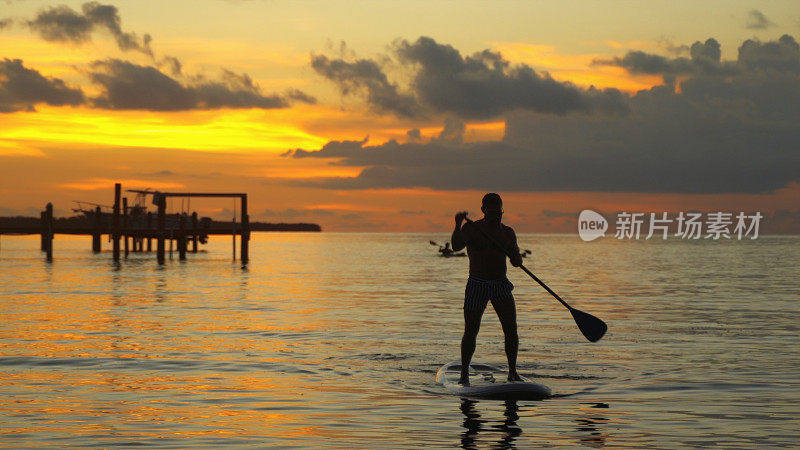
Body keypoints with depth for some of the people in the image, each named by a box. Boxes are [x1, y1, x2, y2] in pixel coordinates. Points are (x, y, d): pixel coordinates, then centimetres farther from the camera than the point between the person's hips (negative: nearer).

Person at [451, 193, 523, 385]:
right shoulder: (471, 228, -3)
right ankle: (464, 373, 11)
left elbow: (517, 262, 5)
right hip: (477, 285, -3)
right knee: (470, 332, -6)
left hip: (501, 285, 3)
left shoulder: (508, 232, 8)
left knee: (511, 330, -7)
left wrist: (513, 252, -17)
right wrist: (457, 225, -35)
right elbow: (456, 246, -21)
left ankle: (512, 372, 5)